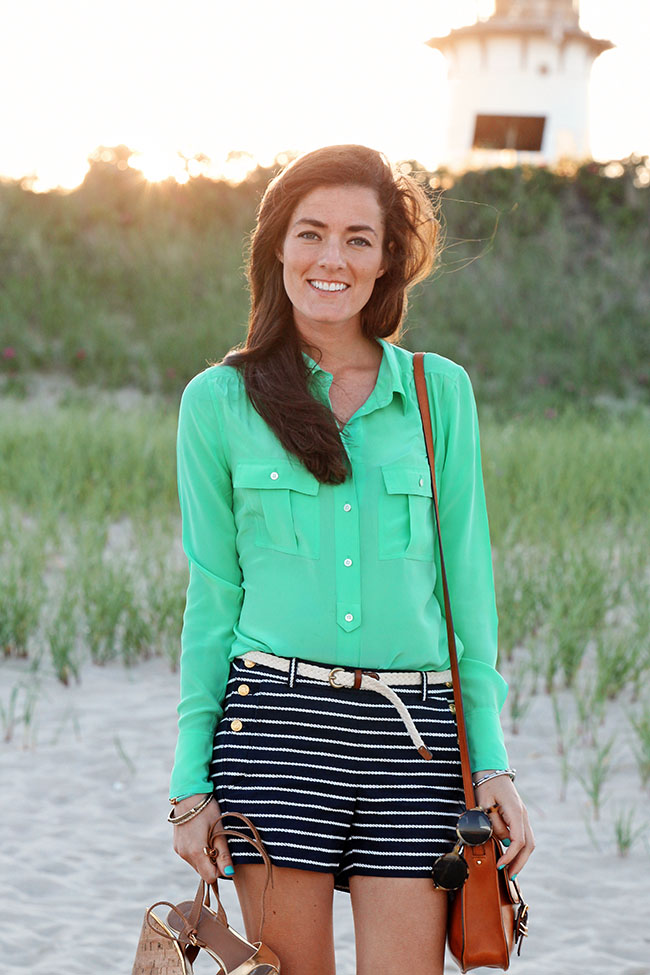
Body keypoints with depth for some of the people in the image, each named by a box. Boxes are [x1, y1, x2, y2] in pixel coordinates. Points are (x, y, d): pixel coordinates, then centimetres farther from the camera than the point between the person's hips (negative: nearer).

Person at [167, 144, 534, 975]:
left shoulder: (440, 392, 8)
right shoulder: (219, 401, 6)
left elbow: (466, 583, 9)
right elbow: (213, 597, 7)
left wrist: (492, 765, 3)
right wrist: (191, 783, 3)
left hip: (416, 735, 1)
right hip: (278, 725, -1)